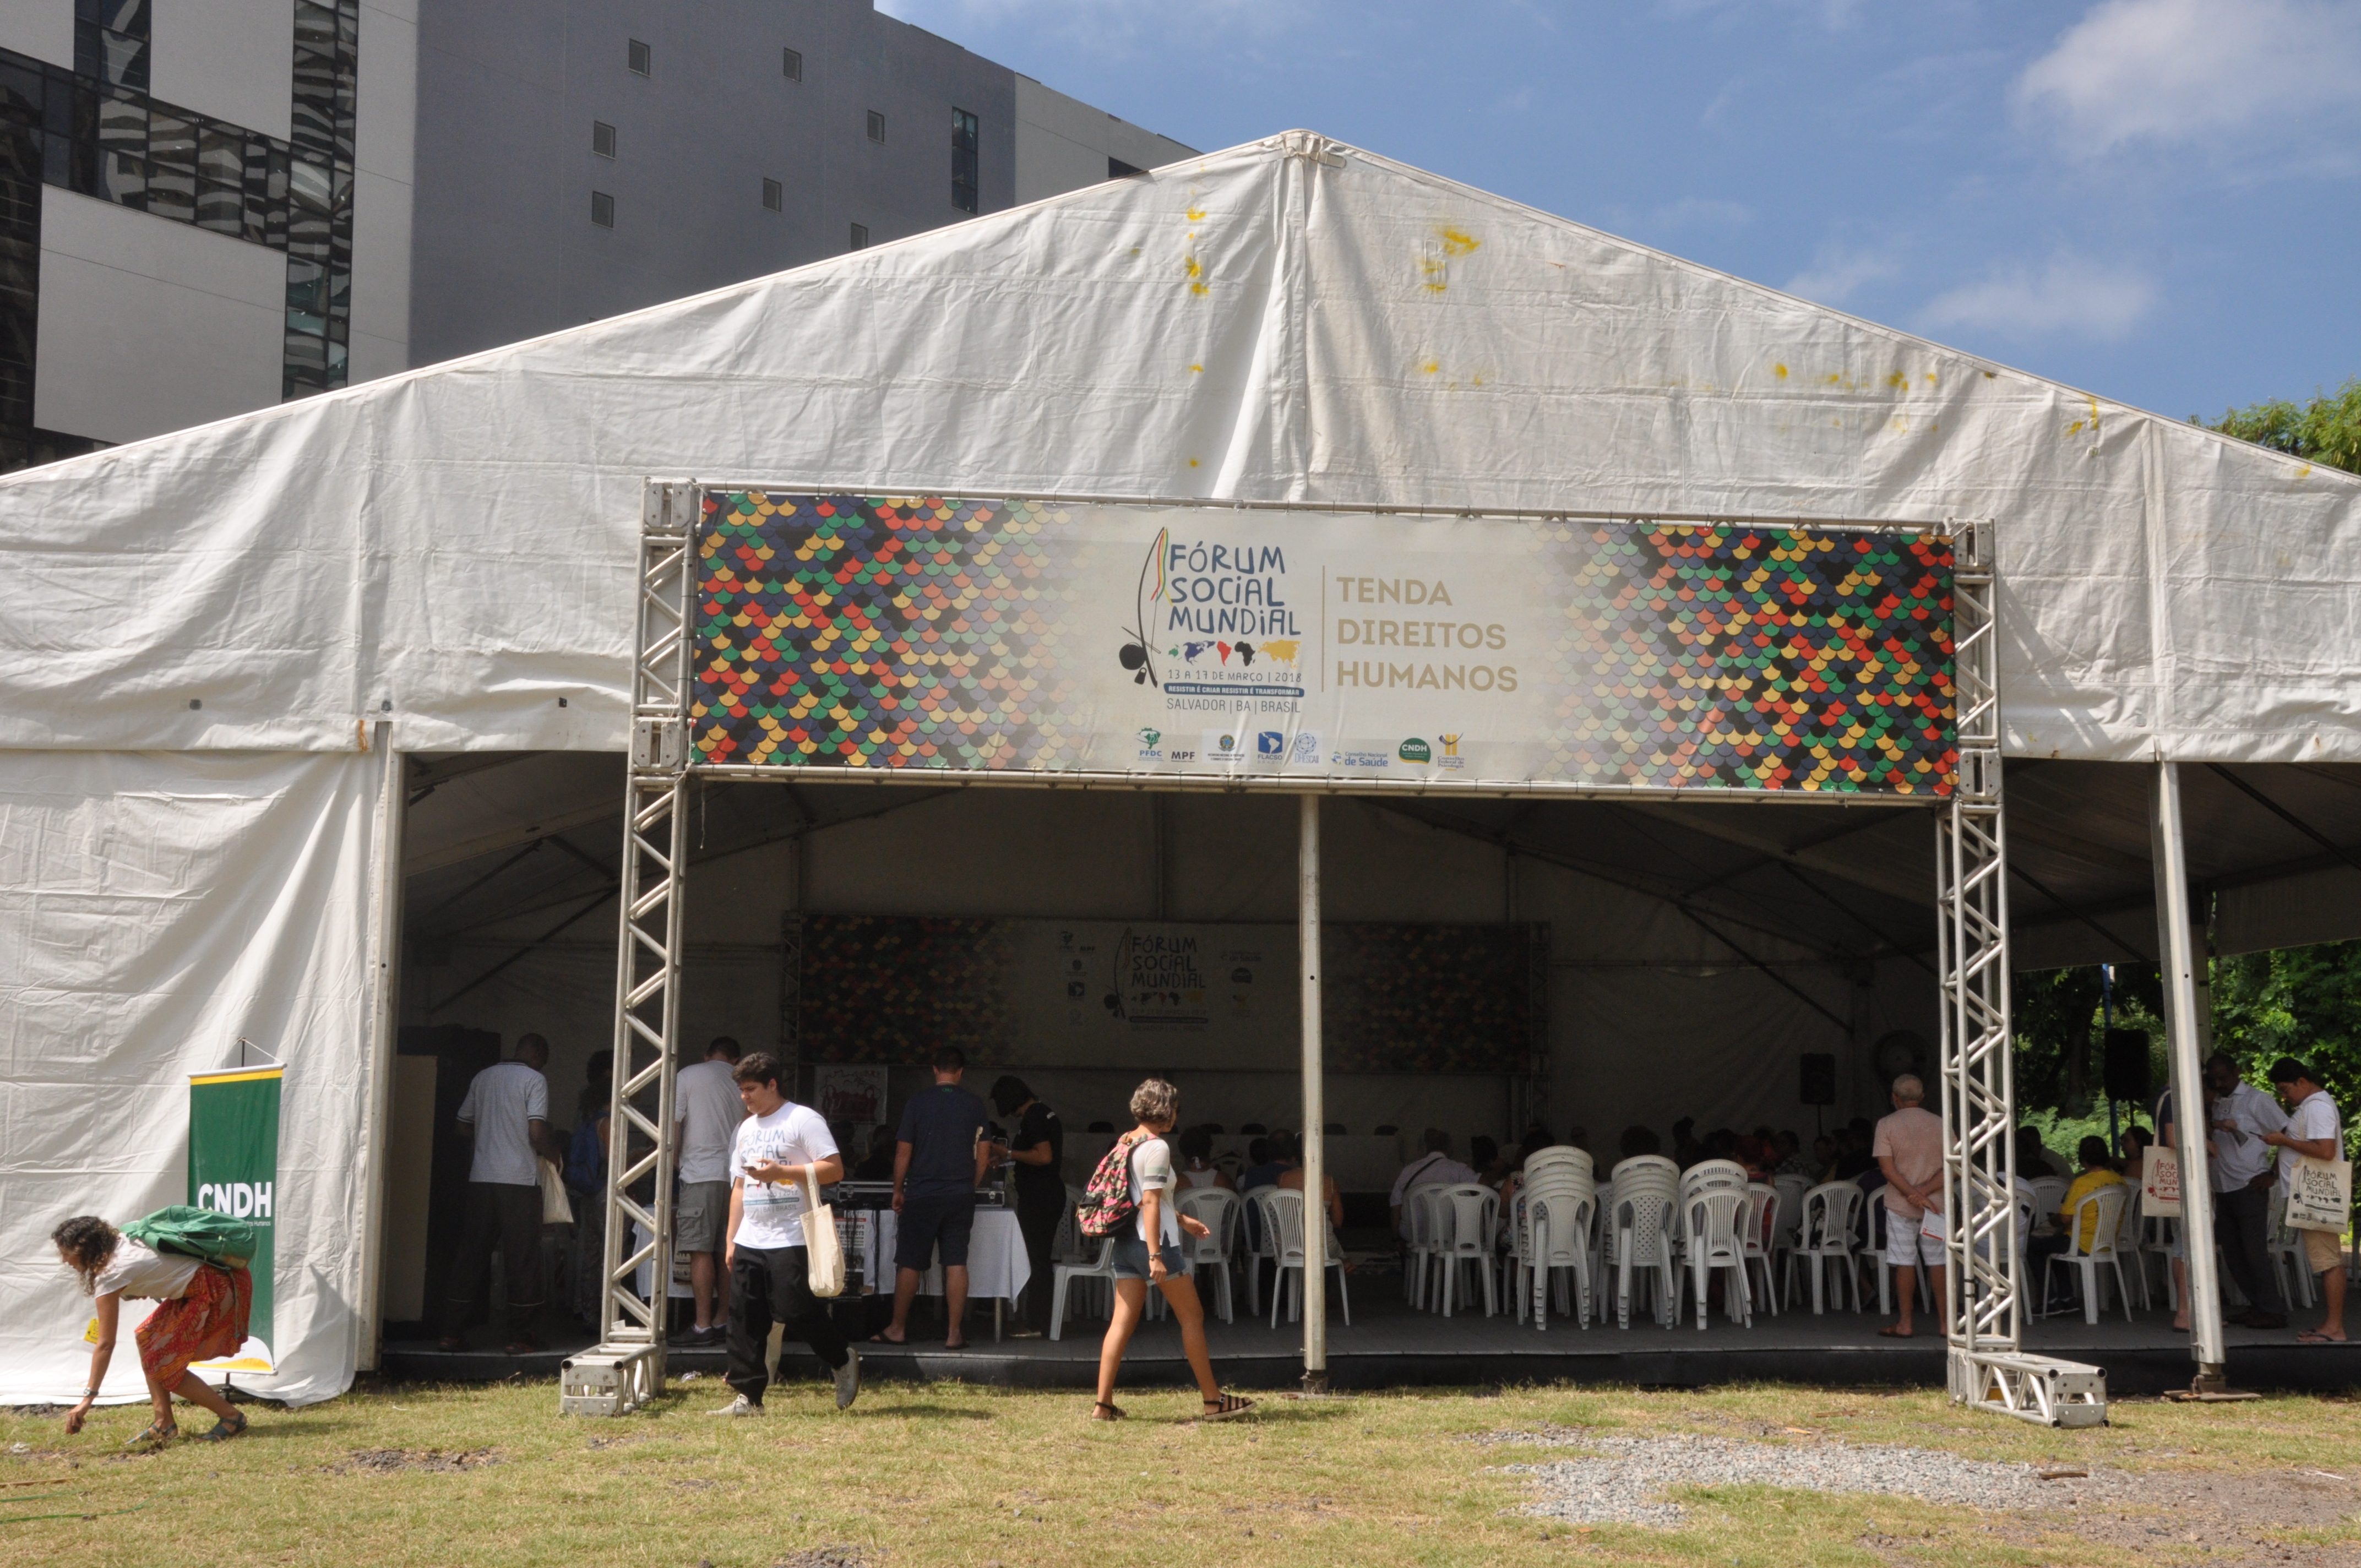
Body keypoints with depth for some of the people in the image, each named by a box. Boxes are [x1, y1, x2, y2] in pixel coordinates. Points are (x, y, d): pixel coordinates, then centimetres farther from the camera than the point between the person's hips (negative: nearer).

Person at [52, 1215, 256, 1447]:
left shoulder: (109, 1275, -14)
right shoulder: (121, 1241, 10)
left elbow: (105, 1344, -13)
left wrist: (88, 1398, -11)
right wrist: (144, 1287, 8)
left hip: (216, 1290, -10)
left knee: (162, 1367, -3)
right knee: (147, 1338, 12)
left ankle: (231, 1417, 5)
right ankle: (164, 1424, 12)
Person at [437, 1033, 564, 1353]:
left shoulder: (484, 1077, 12)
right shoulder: (535, 1080, -5)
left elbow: (464, 1123, 19)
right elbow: (537, 1133, -14)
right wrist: (556, 1156, 4)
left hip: (481, 1178, 5)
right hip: (520, 1180, -5)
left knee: (470, 1254, 9)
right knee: (523, 1258, 2)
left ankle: (452, 1332, 9)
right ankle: (520, 1336, 3)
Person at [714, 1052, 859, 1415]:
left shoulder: (803, 1120, -5)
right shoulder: (745, 1129, 18)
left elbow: (834, 1169, -12)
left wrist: (781, 1172, -20)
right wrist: (731, 1239, 17)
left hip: (791, 1240, -7)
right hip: (749, 1243, 7)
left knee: (797, 1312, -8)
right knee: (744, 1320, 2)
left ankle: (844, 1362, 15)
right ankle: (748, 1397, 7)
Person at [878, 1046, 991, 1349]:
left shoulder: (918, 1102, -3)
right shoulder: (975, 1106, 2)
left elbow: (903, 1151, -2)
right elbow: (984, 1154, 4)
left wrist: (898, 1190, 7)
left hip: (922, 1195, -1)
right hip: (960, 1197, 1)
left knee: (910, 1264, 6)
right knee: (956, 1264, 2)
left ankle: (898, 1329, 12)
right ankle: (954, 1333, 1)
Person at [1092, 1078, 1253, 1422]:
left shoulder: (1127, 1142, 12)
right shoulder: (1157, 1148, -14)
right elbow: (1150, 1203, -21)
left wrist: (1181, 1219, 30)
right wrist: (1156, 1256, -23)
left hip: (1126, 1240, 8)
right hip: (1154, 1240, -8)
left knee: (1122, 1322, 6)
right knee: (1192, 1316, 3)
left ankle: (1103, 1404, 1)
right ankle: (1213, 1400, 8)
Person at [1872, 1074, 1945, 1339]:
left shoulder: (1886, 1125, -4)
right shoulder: (1940, 1124, 3)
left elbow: (1887, 1168, -12)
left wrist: (1913, 1195, -15)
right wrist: (1925, 1191, -12)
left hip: (1900, 1205, -2)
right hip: (1935, 1205, 2)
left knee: (1905, 1263, 1)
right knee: (1937, 1262, 7)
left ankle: (1905, 1323, 3)